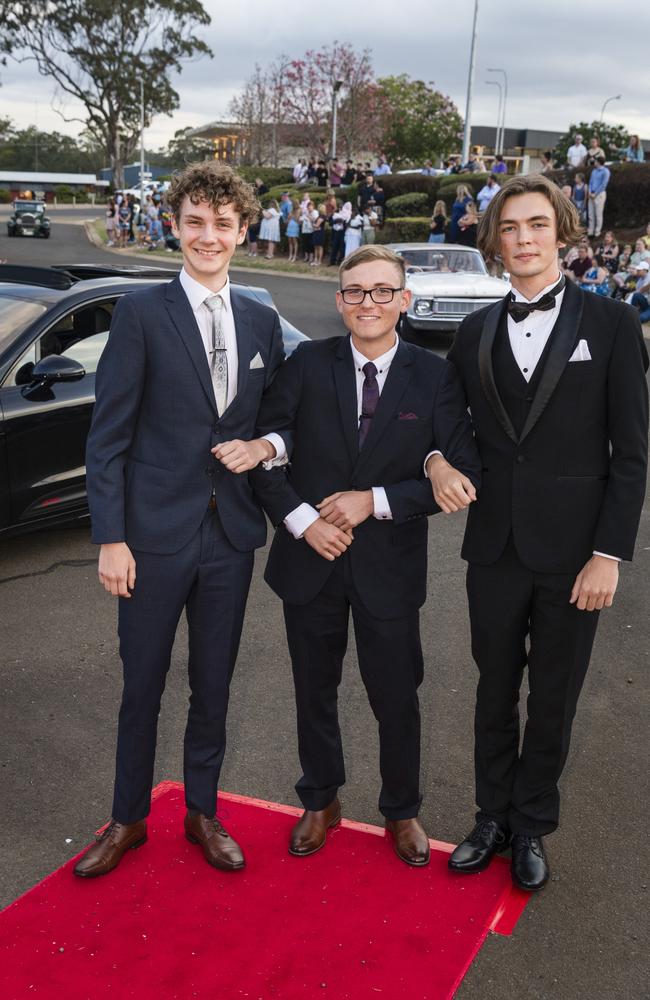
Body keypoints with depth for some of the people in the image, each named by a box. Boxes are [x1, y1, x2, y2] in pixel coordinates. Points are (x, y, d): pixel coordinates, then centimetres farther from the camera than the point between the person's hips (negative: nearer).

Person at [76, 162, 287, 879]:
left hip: (231, 534, 4)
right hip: (156, 532, -3)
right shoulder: (141, 314, -6)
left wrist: (265, 446, -7)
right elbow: (108, 437, -8)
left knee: (213, 686, 15)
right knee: (142, 686, 9)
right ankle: (128, 818, 29)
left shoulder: (262, 322, 7)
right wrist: (110, 539, -12)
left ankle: (202, 813, 33)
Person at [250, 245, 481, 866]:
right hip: (310, 559, 1)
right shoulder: (307, 364, -4)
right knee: (314, 692, 17)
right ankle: (320, 802, 41)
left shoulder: (434, 377, -6)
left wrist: (376, 502, -17)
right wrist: (300, 520, -15)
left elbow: (462, 474, -9)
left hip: (390, 565, -1)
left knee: (397, 698, 12)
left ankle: (401, 811, 37)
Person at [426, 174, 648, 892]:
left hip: (573, 551, -3)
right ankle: (492, 818, 33)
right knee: (495, 691, 15)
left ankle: (531, 827, 31)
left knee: (553, 701, 12)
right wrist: (437, 460, -8)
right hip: (495, 546, 3)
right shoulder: (475, 331, 7)